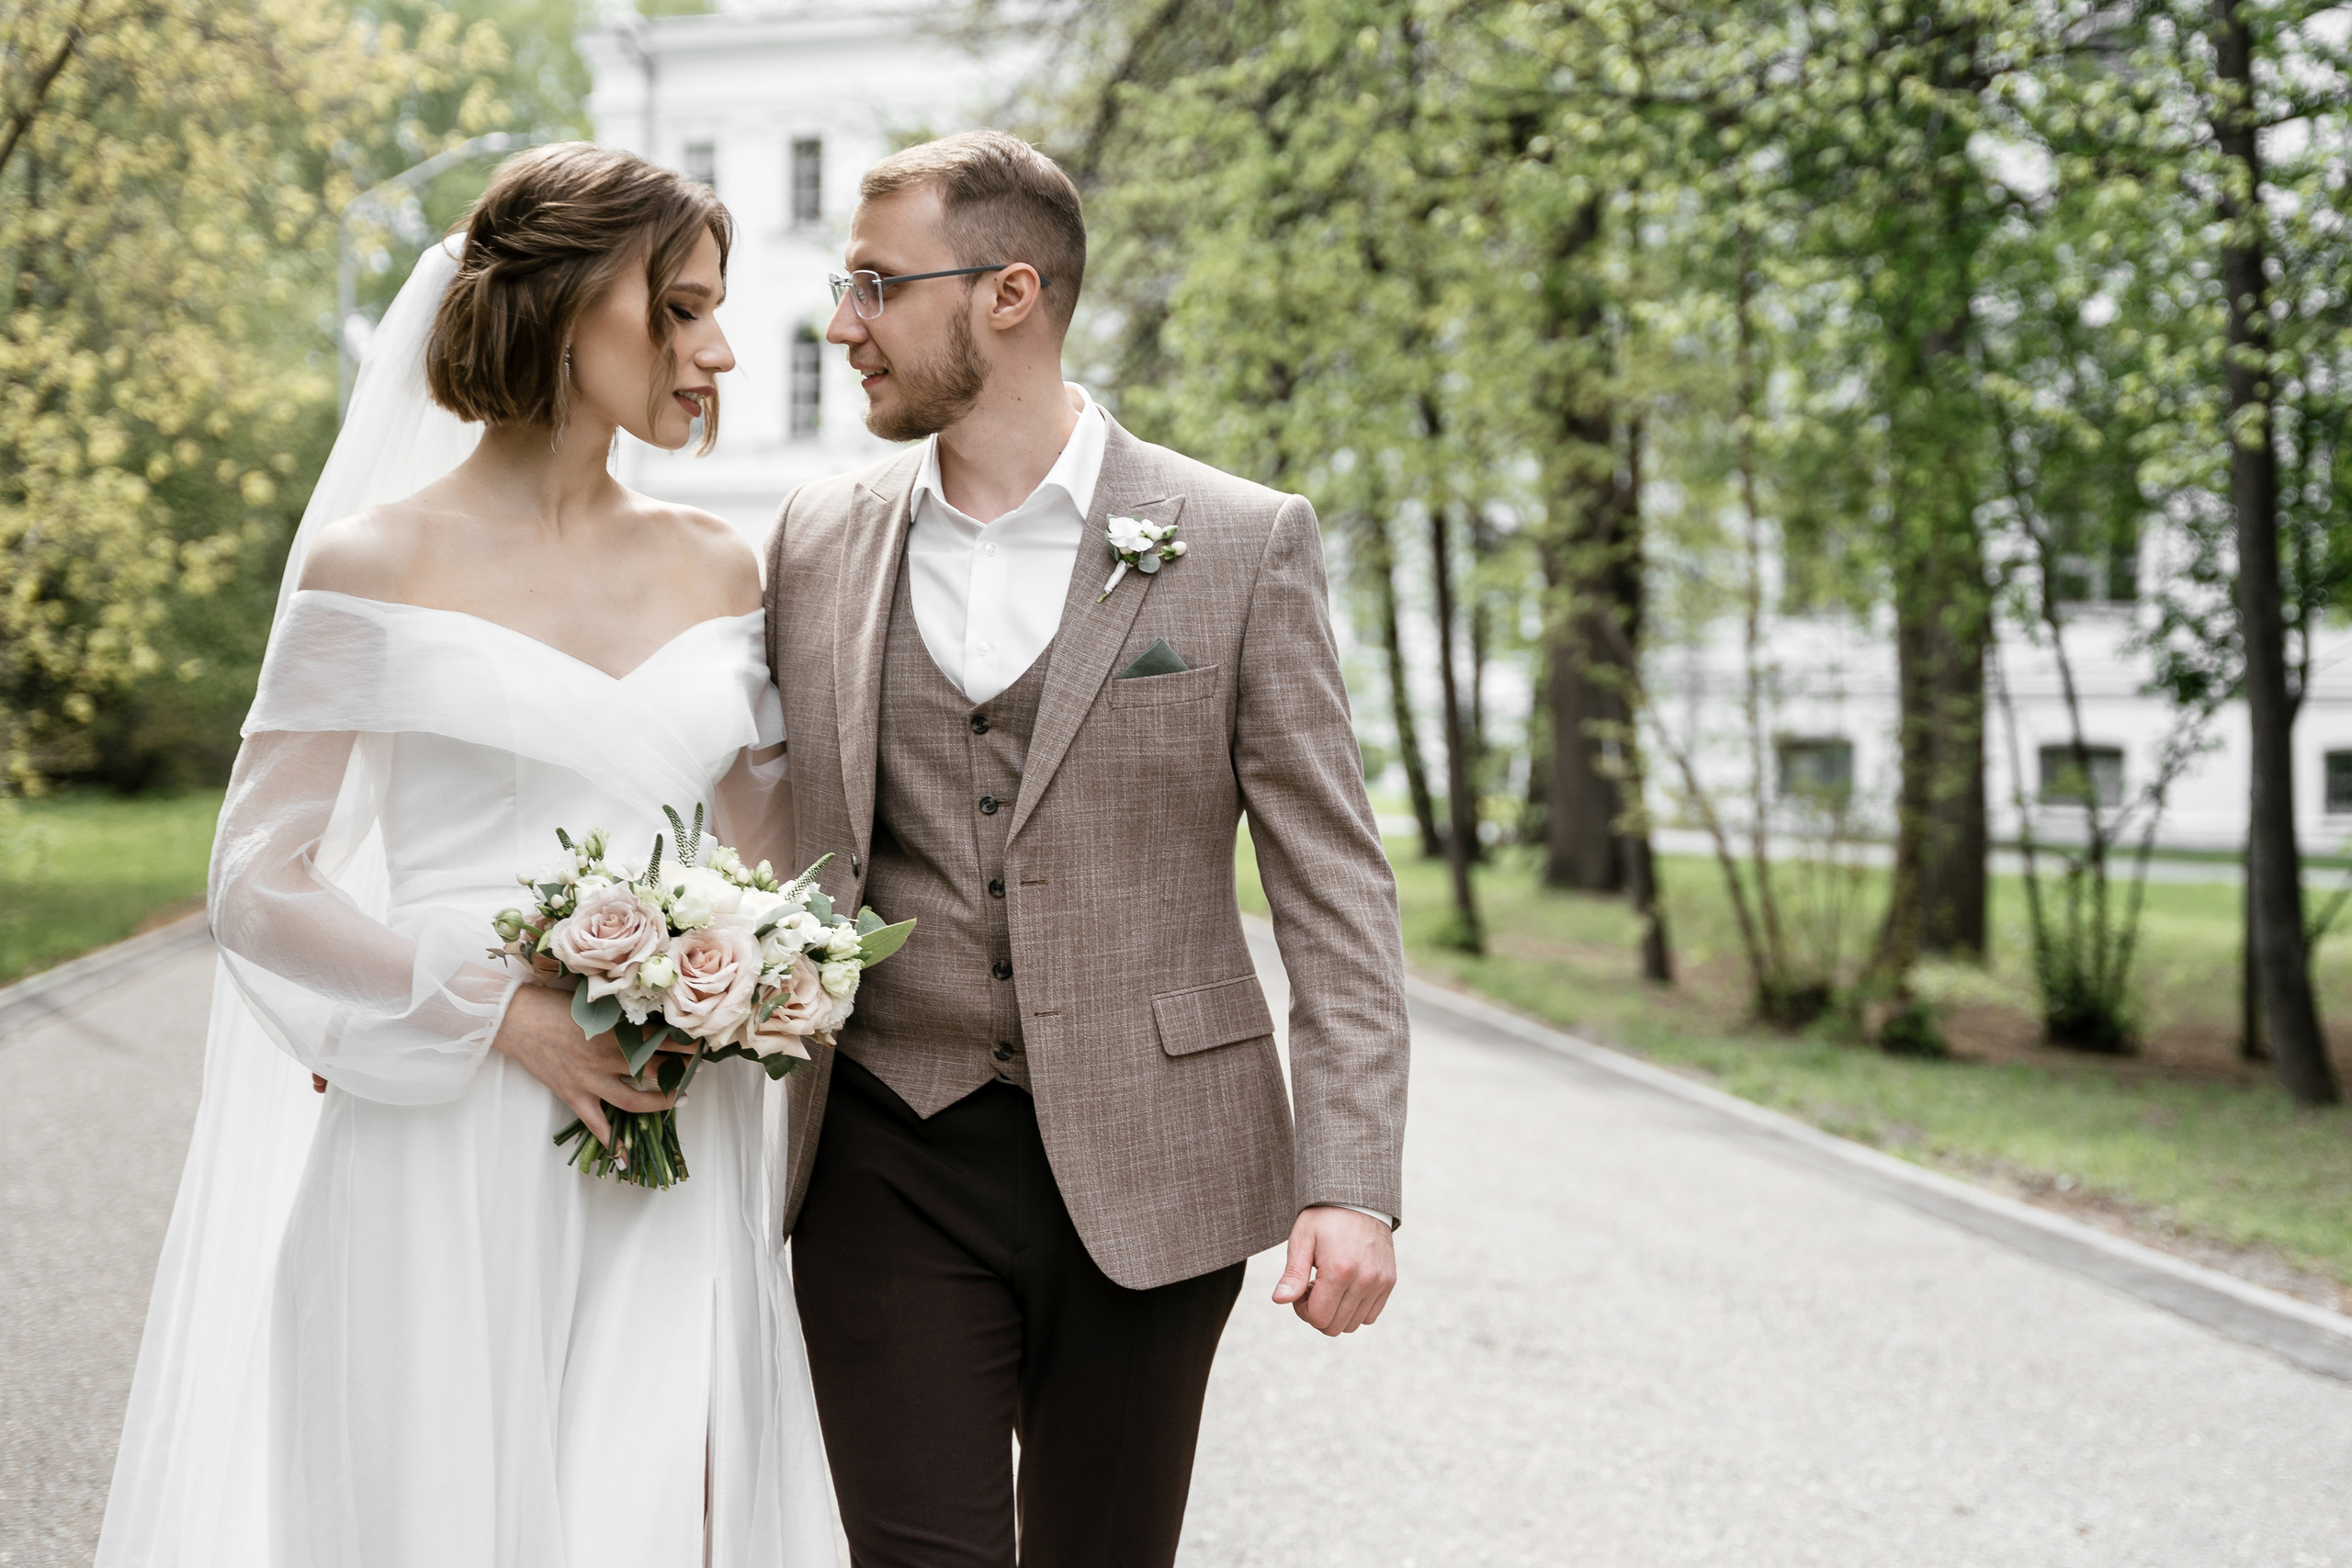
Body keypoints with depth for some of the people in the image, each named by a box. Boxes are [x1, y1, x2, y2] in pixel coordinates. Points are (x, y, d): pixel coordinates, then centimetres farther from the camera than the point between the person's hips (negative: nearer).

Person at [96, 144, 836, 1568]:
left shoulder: (715, 568, 10)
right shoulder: (376, 561, -2)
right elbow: (262, 885, -4)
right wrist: (502, 1013, -15)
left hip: (671, 1177, 4)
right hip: (442, 1160, -3)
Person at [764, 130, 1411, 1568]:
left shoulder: (1242, 546, -3)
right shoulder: (818, 543, 6)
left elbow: (1336, 890, -4)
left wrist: (1352, 1185, -12)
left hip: (1144, 1175, -1)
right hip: (889, 1169, 2)